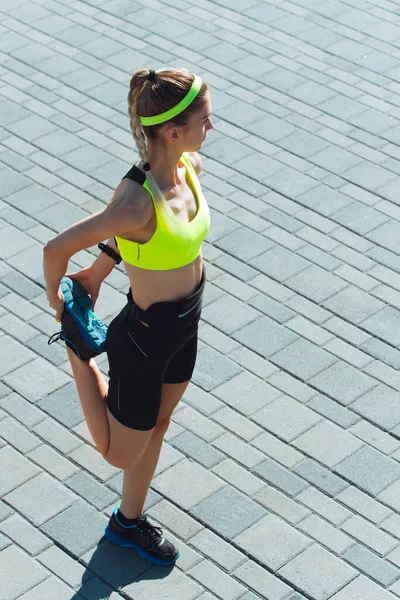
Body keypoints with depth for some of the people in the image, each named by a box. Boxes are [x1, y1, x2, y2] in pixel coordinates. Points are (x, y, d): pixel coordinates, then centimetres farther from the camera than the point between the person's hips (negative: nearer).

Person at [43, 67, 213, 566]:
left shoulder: (189, 166, -11)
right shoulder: (138, 202, -36)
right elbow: (56, 249, -27)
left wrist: (100, 268, 13)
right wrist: (56, 299, -8)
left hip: (184, 324, 7)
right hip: (144, 338, -7)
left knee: (156, 427, 28)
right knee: (121, 451, 18)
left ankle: (129, 521, 53)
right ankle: (79, 344, 33)